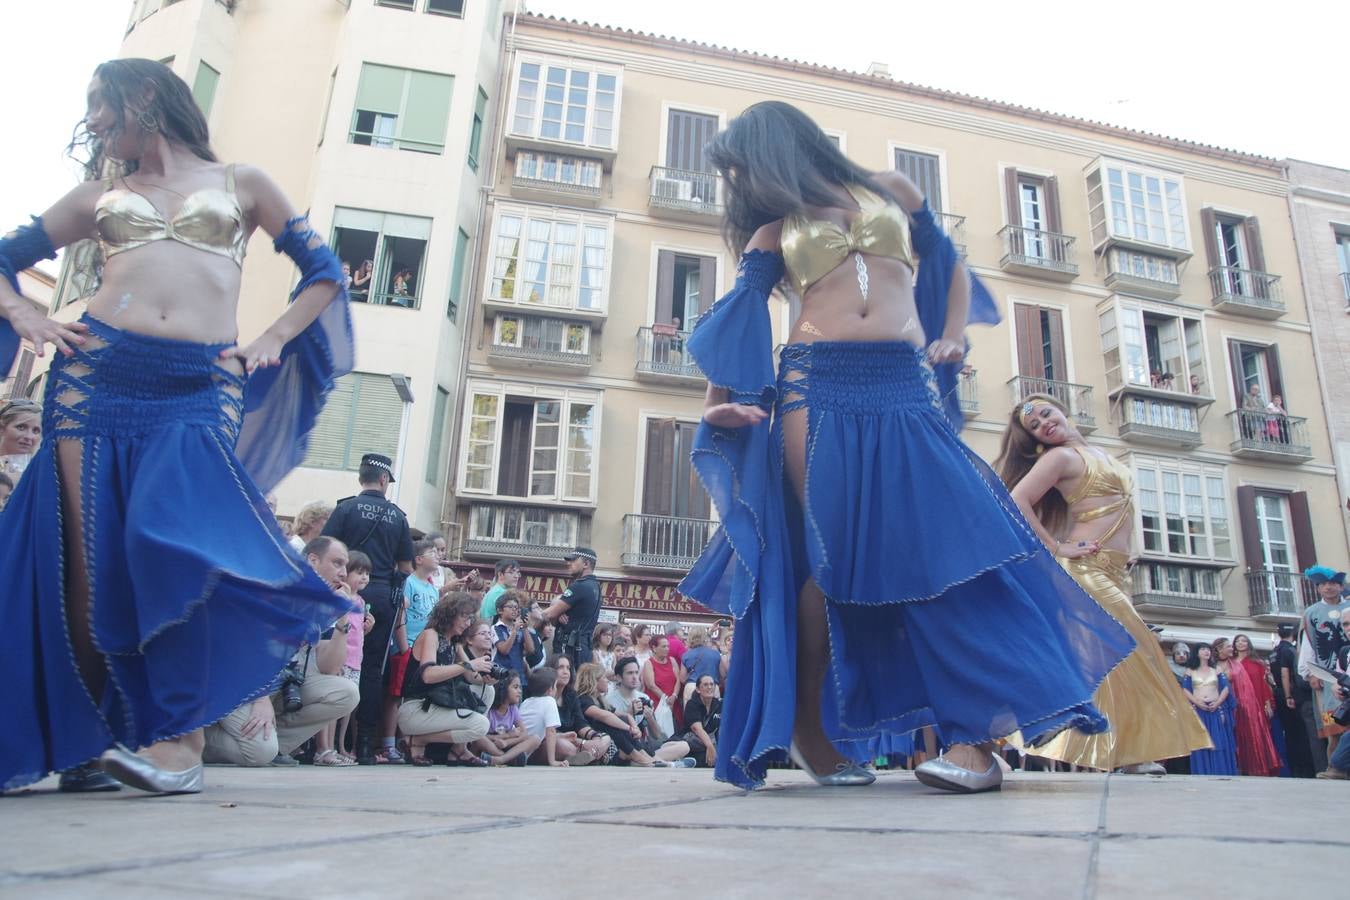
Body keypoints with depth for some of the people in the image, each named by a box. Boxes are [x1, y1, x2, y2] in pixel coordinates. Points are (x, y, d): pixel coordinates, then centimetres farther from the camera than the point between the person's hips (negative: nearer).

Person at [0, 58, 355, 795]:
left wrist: (271, 342, 1)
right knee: (89, 560, -3)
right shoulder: (101, 193, 23)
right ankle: (82, 734, 11)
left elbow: (324, 271, 13)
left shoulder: (240, 183, 17)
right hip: (95, 374, 3)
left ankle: (181, 739, -12)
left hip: (201, 389, -3)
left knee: (172, 542, -21)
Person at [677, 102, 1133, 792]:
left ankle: (976, 734, -10)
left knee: (946, 544, -13)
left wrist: (952, 339, 9)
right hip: (815, 392, 0)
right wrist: (718, 402, -6)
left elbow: (951, 268, 25)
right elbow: (737, 322, 8)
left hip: (907, 392, 1)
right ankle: (807, 724, 5)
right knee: (830, 558, -7)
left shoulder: (891, 191, 21)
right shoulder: (772, 232, 19)